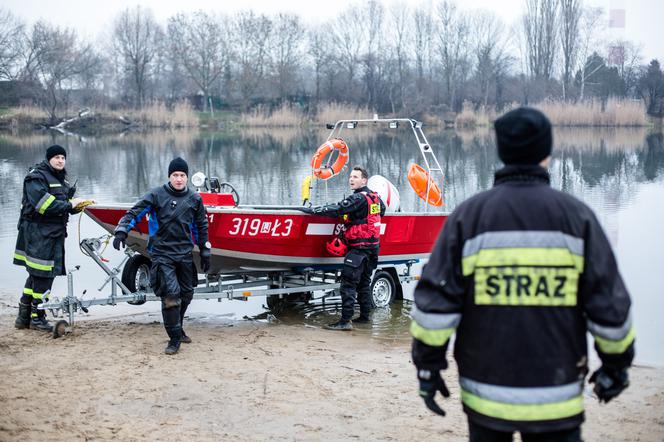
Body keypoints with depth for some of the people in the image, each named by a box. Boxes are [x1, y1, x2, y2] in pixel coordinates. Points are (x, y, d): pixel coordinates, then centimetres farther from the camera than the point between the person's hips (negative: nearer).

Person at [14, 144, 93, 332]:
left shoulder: (61, 178, 21)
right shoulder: (37, 177, -10)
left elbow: (65, 202, 21)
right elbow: (42, 204, -23)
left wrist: (77, 205, 0)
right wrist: (69, 205, -22)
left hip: (54, 232, 9)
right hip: (38, 231, -9)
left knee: (38, 273, 12)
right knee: (43, 273, -7)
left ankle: (24, 316, 19)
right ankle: (37, 316, 3)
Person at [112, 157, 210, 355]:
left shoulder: (195, 199, 6)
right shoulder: (156, 195, -4)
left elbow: (201, 227, 15)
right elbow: (134, 213, -7)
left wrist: (205, 253, 16)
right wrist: (122, 231, -23)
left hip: (185, 254, 4)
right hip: (162, 254, -4)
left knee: (186, 294, 13)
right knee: (170, 294, -14)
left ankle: (177, 329, 35)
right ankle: (174, 338, -4)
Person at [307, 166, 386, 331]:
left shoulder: (358, 198, -16)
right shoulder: (375, 197, 11)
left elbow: (337, 210, -23)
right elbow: (382, 211, 32)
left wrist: (315, 210, -15)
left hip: (358, 247, -9)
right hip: (373, 246, 9)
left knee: (348, 283, -11)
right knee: (364, 283, 18)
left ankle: (345, 321, -15)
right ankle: (365, 316, 24)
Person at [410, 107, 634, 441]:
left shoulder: (468, 216, -3)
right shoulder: (576, 216, -4)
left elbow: (434, 301, -6)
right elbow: (609, 305, -3)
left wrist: (428, 364, 4)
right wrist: (616, 364, 11)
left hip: (485, 391, 1)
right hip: (556, 398, -1)